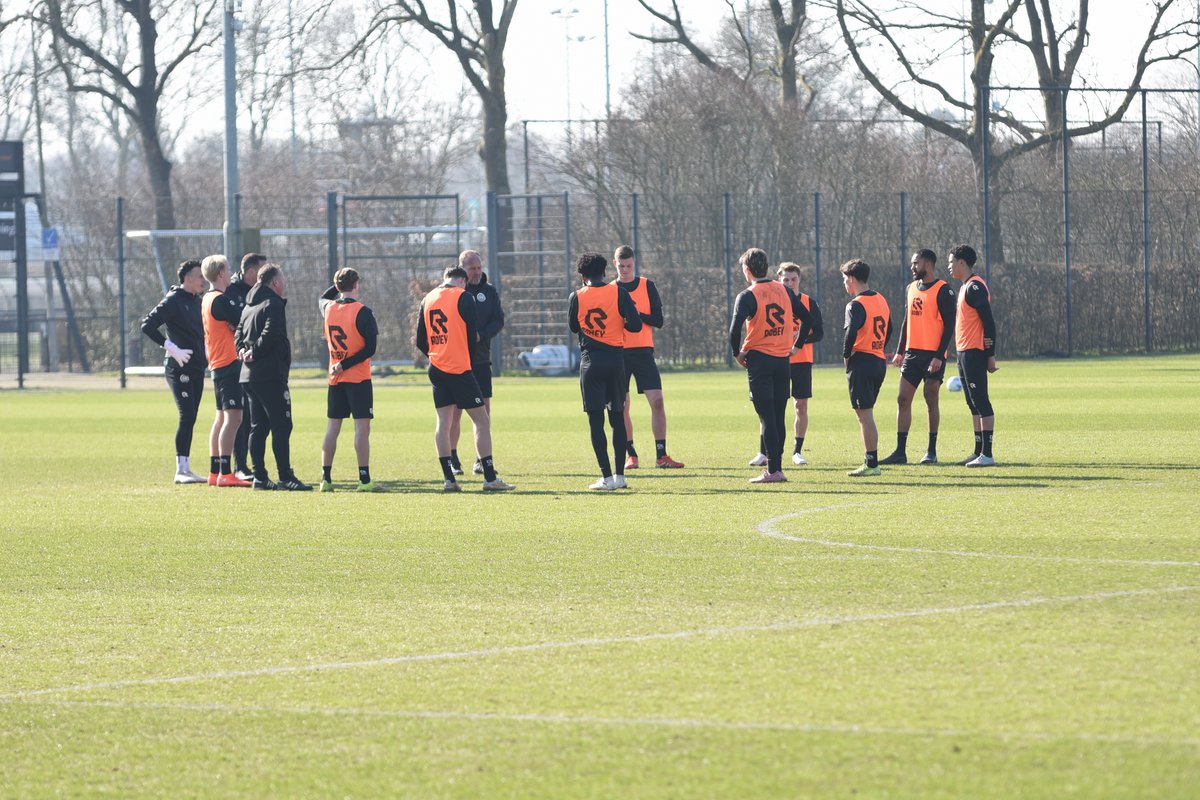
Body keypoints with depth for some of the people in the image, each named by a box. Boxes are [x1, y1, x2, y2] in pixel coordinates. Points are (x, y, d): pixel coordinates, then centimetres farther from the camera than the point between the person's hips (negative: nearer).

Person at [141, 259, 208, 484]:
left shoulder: (197, 301, 15)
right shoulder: (173, 301, -10)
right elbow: (147, 325, -17)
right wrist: (171, 347, -21)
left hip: (196, 368, 8)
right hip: (179, 369, -8)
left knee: (190, 418, 9)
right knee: (187, 416, -13)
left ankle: (185, 469, 12)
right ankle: (181, 470, -12)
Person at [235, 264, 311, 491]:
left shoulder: (249, 306, 19)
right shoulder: (274, 304, -11)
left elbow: (239, 333, 17)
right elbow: (269, 335, -22)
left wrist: (243, 349, 1)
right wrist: (254, 352, -12)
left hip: (250, 376, 9)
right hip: (270, 376, -9)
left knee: (258, 427, 11)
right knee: (281, 425, -9)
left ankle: (259, 476, 10)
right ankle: (285, 478, -12)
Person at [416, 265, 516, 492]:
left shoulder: (427, 299, 10)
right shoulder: (463, 297, -6)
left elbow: (420, 341, 10)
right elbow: (472, 337, -8)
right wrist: (476, 338, 13)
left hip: (436, 369, 6)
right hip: (460, 368, -6)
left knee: (443, 421, 8)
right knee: (481, 420, 0)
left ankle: (448, 479, 2)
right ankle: (490, 478, -5)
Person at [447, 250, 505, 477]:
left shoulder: (489, 291, 7)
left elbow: (498, 320, 2)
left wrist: (480, 335, -14)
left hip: (480, 358, 3)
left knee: (484, 409, 0)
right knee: (455, 410, -2)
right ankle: (452, 459, 7)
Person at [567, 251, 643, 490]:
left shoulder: (577, 297, -3)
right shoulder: (618, 293, -3)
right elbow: (635, 325, -7)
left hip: (591, 361, -1)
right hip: (615, 358, 2)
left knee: (596, 419, -1)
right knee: (617, 417, 11)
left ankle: (607, 477, -7)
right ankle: (620, 475, 11)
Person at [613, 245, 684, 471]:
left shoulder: (647, 286, 5)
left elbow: (658, 320, -1)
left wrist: (637, 314, -17)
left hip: (643, 352, 0)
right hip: (619, 353, 0)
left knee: (657, 401, -9)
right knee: (622, 407, -1)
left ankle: (661, 456, -4)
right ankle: (631, 454, 11)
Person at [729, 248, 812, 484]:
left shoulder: (747, 296, -9)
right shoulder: (784, 291, 8)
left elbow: (735, 328, -19)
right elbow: (807, 319, 11)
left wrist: (737, 353, -3)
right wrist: (796, 346, 19)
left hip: (759, 360, -5)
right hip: (783, 359, 5)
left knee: (766, 417, -4)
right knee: (778, 416, 11)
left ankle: (773, 470, -6)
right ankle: (776, 466, 13)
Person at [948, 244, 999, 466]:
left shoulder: (975, 287, -14)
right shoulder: (966, 287, 18)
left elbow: (988, 321, -17)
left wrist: (990, 354, -18)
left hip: (974, 353, -10)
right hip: (964, 352, 10)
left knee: (980, 402, -10)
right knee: (974, 404, 12)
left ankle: (987, 454, -11)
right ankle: (979, 452, 16)